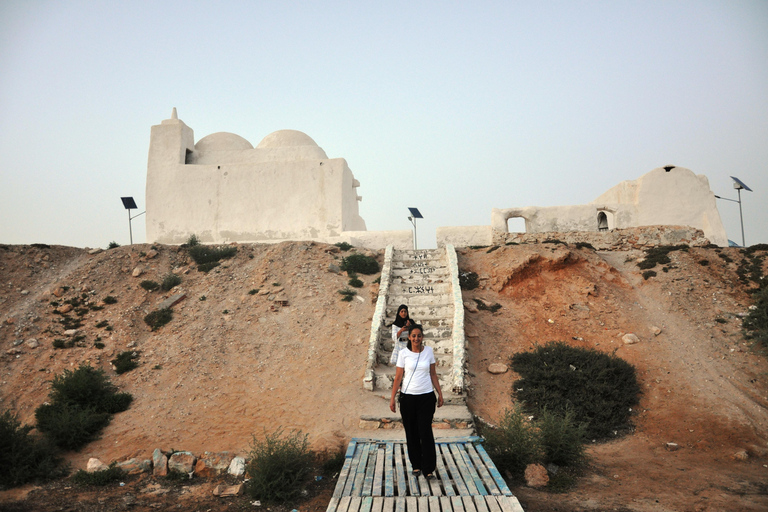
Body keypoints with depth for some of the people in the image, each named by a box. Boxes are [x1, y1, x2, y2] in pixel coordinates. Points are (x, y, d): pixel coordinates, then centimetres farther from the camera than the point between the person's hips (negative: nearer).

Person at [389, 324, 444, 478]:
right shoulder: (403, 353, -3)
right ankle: (416, 465, 23)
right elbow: (398, 377, -1)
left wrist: (440, 393, 9)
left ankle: (428, 468, 5)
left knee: (425, 432, -5)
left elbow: (433, 374, 10)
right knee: (411, 432, 8)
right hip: (408, 397, 0)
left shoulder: (429, 351, 2)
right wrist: (392, 398, -2)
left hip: (426, 397, 0)